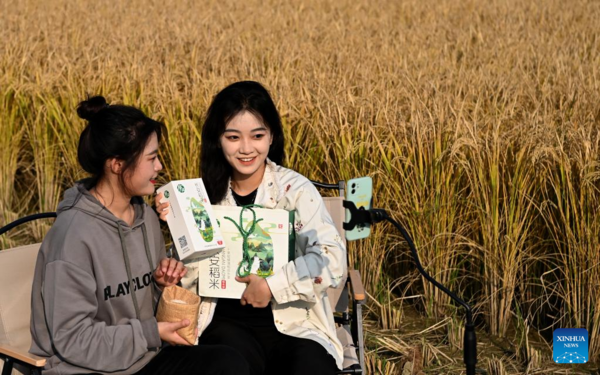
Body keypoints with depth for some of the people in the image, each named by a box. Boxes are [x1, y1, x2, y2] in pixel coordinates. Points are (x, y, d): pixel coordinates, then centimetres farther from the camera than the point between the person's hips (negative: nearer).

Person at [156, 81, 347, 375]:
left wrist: (271, 285, -17)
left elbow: (332, 260, -14)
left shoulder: (296, 190, -2)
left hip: (295, 322, -1)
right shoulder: (204, 193, 6)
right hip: (225, 321, 1)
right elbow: (190, 280, 5)